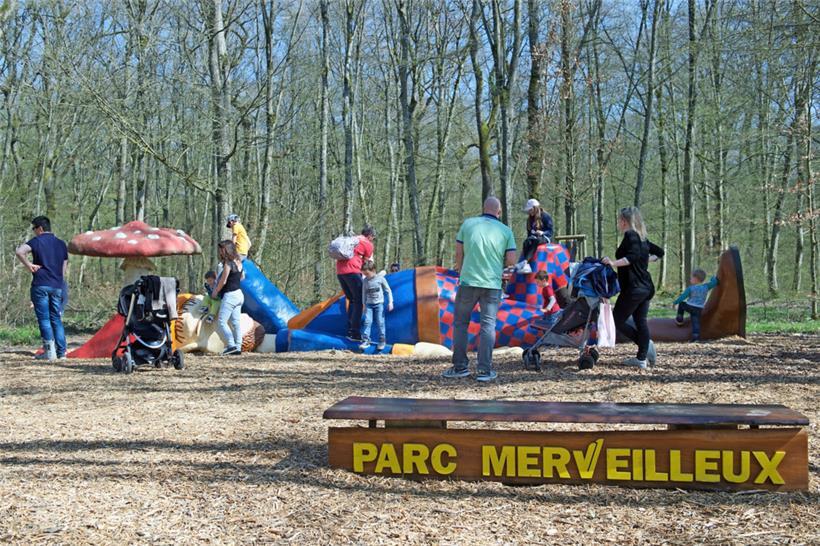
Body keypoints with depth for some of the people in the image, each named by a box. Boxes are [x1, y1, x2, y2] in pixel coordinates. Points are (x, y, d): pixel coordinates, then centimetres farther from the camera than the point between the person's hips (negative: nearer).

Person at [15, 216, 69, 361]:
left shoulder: (37, 241, -3)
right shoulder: (61, 244, 14)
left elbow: (19, 251, -21)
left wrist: (29, 265, -10)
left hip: (41, 285, -5)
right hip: (57, 286, 5)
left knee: (44, 319, -2)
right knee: (56, 319, 10)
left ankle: (49, 352, -8)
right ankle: (61, 352, 7)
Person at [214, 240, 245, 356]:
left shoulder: (228, 263, -16)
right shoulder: (238, 262, 9)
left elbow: (223, 281, -13)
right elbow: (242, 277, 24)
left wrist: (215, 291, 1)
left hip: (229, 295, -9)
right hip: (238, 294, 9)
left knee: (221, 321, -5)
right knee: (235, 322, 9)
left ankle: (231, 345, -12)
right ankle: (238, 347, 8)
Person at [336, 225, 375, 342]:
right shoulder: (368, 244, 4)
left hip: (339, 271, 8)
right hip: (352, 271, -8)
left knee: (352, 300, 16)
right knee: (359, 301, -5)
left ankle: (350, 331, 12)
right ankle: (355, 334, -13)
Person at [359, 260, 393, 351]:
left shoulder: (380, 278, -5)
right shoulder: (365, 281, 4)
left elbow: (388, 290, 0)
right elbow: (364, 294, 13)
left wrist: (390, 302, -4)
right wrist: (364, 304, 11)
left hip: (379, 304, -3)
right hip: (369, 304, 3)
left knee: (380, 322, -4)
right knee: (367, 321, -8)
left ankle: (382, 341, 4)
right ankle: (366, 341, -7)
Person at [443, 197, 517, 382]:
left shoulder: (468, 224, 3)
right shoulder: (506, 231, 2)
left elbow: (458, 253, 5)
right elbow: (511, 261, -1)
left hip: (468, 281, 0)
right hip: (493, 284, 0)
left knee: (460, 322, 12)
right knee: (488, 325, 5)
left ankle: (460, 366, 12)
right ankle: (485, 370, 1)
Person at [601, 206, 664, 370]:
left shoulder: (630, 235, -12)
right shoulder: (642, 238, 14)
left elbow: (633, 256, -27)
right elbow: (659, 252, 24)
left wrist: (614, 263, -27)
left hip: (633, 288, -9)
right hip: (646, 287, 9)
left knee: (618, 321, 1)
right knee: (640, 321, 10)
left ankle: (646, 343, -10)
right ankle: (642, 359, 9)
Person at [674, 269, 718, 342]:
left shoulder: (690, 288, -9)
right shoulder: (706, 287, 2)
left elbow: (683, 297, -8)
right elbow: (714, 282, 14)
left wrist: (676, 302, 3)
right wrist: (713, 279, 37)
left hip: (689, 306, -3)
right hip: (699, 309, 3)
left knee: (681, 304, 27)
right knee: (696, 322, 3)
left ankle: (679, 320, 29)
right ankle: (696, 337, -11)